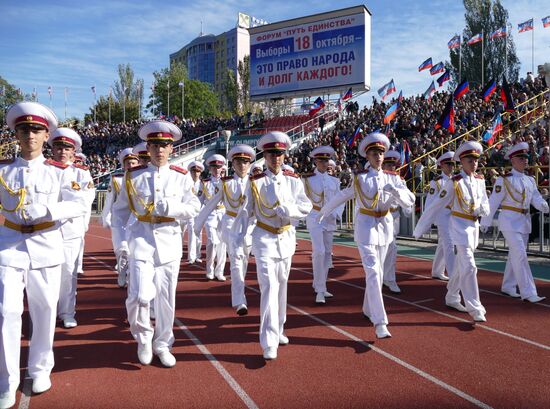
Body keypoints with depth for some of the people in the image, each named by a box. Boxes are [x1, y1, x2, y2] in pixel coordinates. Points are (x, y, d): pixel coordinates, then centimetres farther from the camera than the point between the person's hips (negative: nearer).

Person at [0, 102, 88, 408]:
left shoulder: (59, 171, 1)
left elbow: (80, 204, -9)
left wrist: (45, 210, -21)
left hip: (46, 247, 0)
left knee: (45, 310, 9)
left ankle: (40, 369, 29)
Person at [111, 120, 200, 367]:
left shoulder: (181, 177, 4)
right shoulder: (133, 176, 4)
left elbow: (194, 208, 1)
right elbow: (120, 210, 8)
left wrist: (170, 207, -17)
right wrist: (121, 239, -1)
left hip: (169, 241, 1)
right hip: (141, 240, -1)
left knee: (166, 297, 8)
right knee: (139, 296, -12)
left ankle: (162, 345, 27)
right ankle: (143, 338, 17)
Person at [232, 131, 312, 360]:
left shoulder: (293, 181, 2)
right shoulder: (255, 182, -6)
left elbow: (306, 207, -1)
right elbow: (246, 211, -5)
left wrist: (287, 209, -18)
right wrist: (238, 236, -11)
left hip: (287, 237, 4)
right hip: (264, 238, -4)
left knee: (281, 285, 15)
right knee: (269, 286, -12)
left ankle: (278, 330, 33)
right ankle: (269, 342, -9)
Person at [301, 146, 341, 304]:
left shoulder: (334, 181, 9)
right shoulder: (307, 179, -2)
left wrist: (335, 213, -10)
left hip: (330, 219, 5)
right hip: (314, 218, -5)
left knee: (327, 252, 10)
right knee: (319, 252, -16)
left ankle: (319, 286, 26)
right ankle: (320, 290, -10)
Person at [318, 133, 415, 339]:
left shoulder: (392, 178, 2)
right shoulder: (359, 178, -6)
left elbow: (410, 200, -5)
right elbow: (341, 196, 6)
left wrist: (395, 190, -24)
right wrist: (323, 212, 15)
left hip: (385, 225, 5)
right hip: (366, 226, -4)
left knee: (378, 271, 15)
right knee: (372, 271, -13)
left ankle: (369, 308, 36)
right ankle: (380, 322, -14)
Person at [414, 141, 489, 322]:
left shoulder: (480, 180, 5)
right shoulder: (454, 183, -13)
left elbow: (485, 203, 16)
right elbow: (436, 206, -12)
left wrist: (483, 209, -10)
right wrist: (420, 229, -12)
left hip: (474, 226, 7)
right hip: (460, 226, -7)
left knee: (461, 266, 17)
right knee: (469, 267, -11)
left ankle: (451, 298, 33)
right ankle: (475, 308, -6)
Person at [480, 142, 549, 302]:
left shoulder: (530, 180, 11)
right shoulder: (504, 180, -8)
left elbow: (536, 199, 3)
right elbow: (493, 202, -9)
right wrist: (485, 222, -8)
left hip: (525, 222, 7)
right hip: (510, 221, -7)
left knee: (514, 255, 14)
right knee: (520, 255, -12)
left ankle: (508, 286, 27)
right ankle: (528, 292, -10)